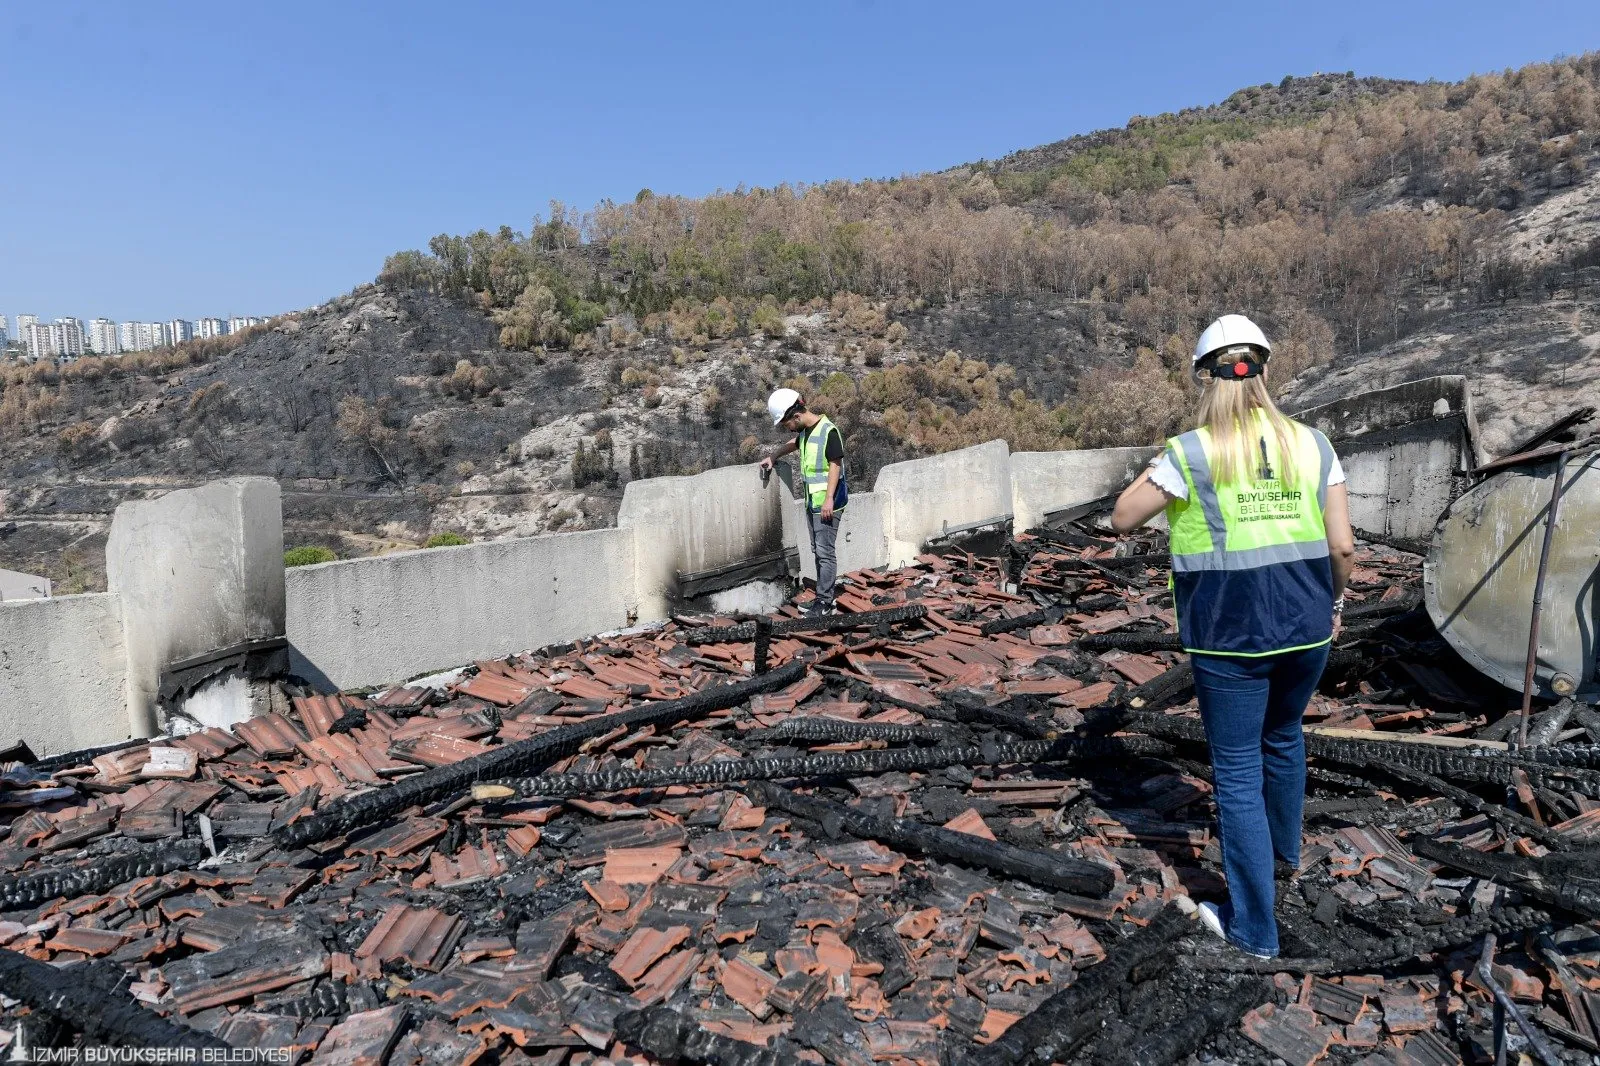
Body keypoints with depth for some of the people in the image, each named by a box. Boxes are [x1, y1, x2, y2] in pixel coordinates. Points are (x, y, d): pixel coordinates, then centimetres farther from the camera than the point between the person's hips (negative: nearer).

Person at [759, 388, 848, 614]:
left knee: (825, 551, -7)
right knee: (817, 550, 12)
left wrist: (829, 499, -22)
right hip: (812, 501, 9)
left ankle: (824, 602, -3)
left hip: (827, 502, -9)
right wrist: (773, 457, 25)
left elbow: (835, 465, -18)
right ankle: (824, 597, 19)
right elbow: (793, 444, 34)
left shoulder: (828, 431, -15)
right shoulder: (805, 431, 11)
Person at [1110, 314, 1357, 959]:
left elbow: (1122, 519, -2)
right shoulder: (1311, 445, 0)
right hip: (1305, 627, 5)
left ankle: (1254, 927, 17)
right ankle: (1284, 843, 54)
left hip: (1229, 636, -4)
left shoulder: (1189, 454, -11)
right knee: (1284, 734, 30)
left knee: (1237, 771, 8)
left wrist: (1155, 468, 11)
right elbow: (1342, 546, 0)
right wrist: (1334, 601, 17)